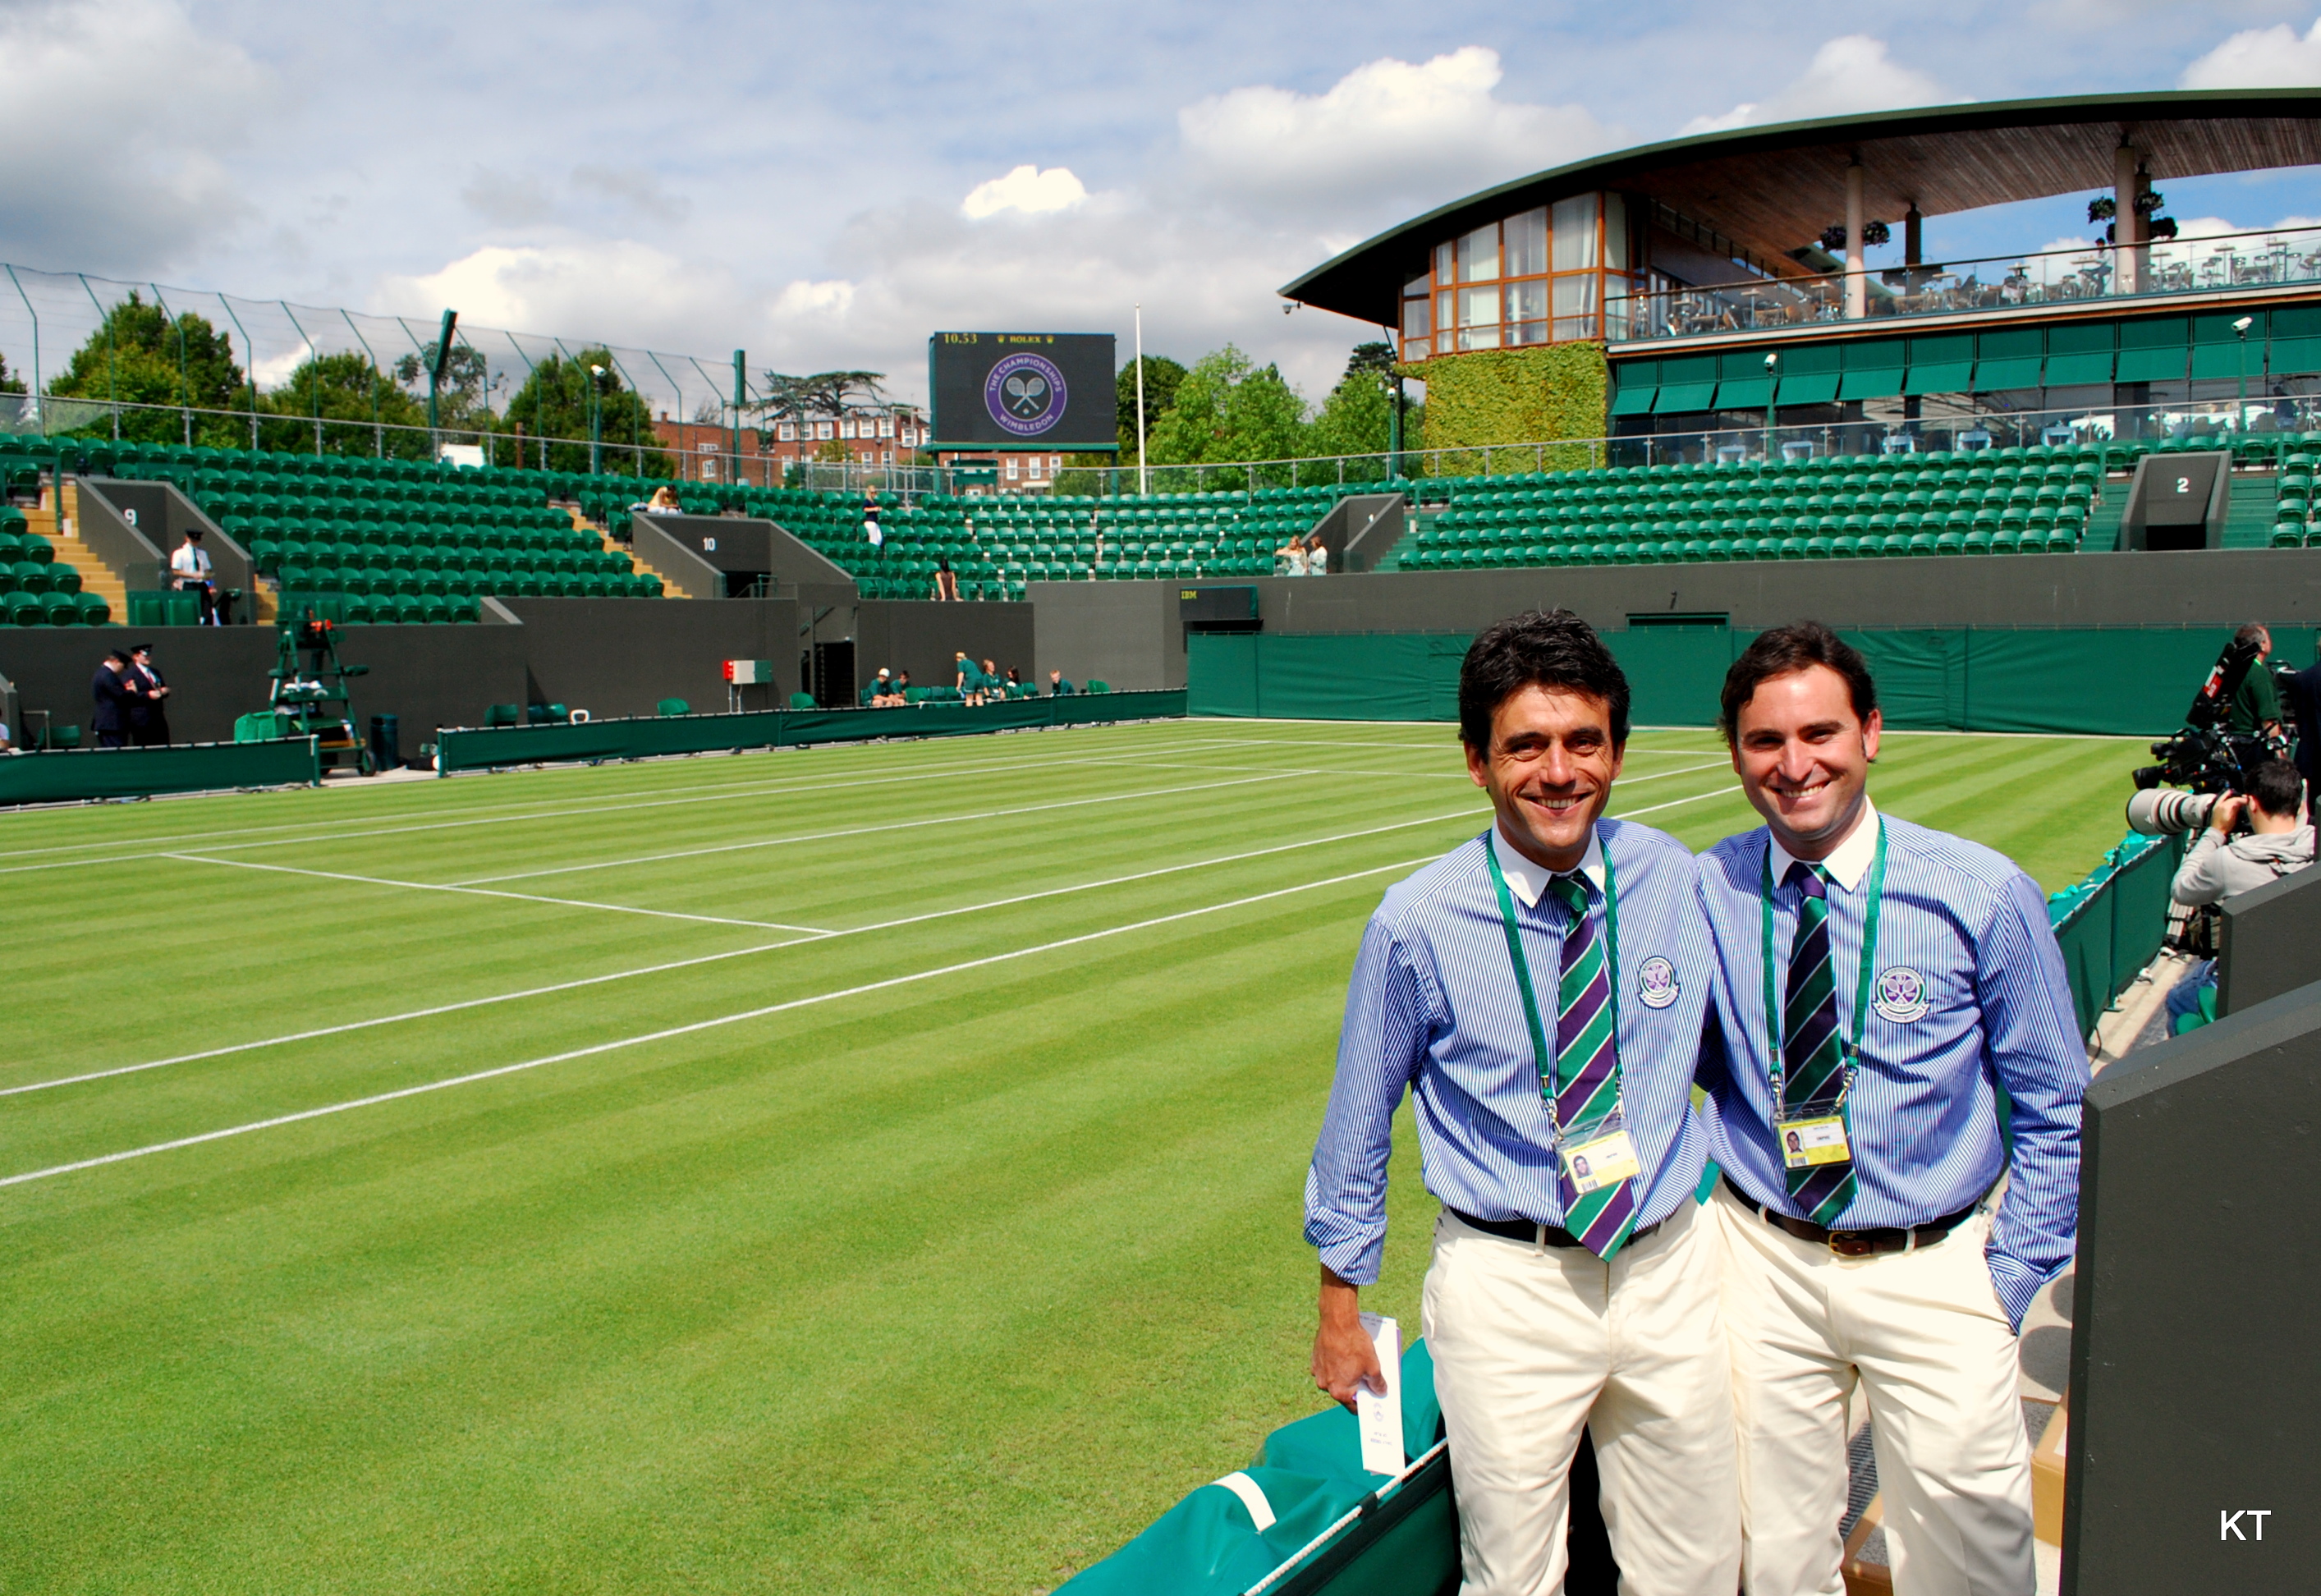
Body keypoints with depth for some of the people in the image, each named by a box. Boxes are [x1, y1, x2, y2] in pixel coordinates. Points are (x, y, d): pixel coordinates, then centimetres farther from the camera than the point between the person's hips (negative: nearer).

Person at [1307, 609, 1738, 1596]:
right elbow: (1358, 1119, -2)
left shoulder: (1676, 883, -4)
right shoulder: (1417, 924, -13)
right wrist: (1341, 1307, 5)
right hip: (1508, 1283, -3)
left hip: (1670, 1265, 3)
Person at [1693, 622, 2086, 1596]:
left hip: (1932, 1275, -1)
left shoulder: (1986, 896, -10)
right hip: (1760, 1262, 1)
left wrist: (2007, 1284, -4)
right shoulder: (1702, 894, -6)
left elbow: (2057, 1113, -1)